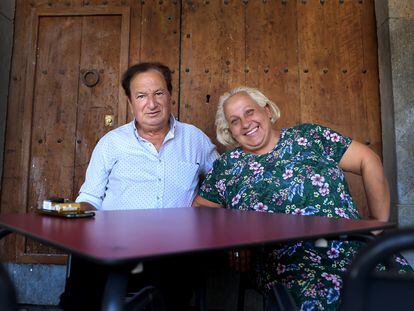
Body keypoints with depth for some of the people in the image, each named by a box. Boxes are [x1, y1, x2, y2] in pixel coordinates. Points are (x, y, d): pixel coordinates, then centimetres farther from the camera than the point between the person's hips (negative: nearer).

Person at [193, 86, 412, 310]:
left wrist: (379, 226, 6)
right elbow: (199, 208, 16)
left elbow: (368, 161, 10)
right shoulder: (226, 166, 10)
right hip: (289, 266, -2)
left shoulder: (308, 136, 9)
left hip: (354, 247, 2)